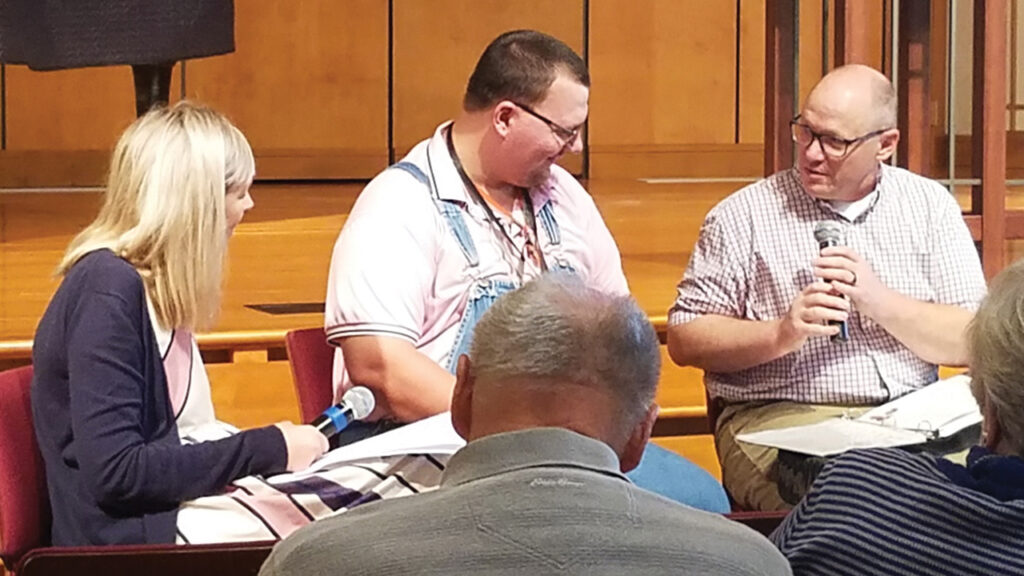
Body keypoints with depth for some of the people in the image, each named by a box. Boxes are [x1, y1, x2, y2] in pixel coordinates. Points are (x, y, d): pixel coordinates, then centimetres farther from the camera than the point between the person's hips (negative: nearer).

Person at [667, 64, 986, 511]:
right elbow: (684, 340, 2)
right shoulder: (743, 216, 5)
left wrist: (880, 302, -9)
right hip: (778, 419, -3)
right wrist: (780, 334, -13)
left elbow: (973, 341, 6)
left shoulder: (930, 206, 12)